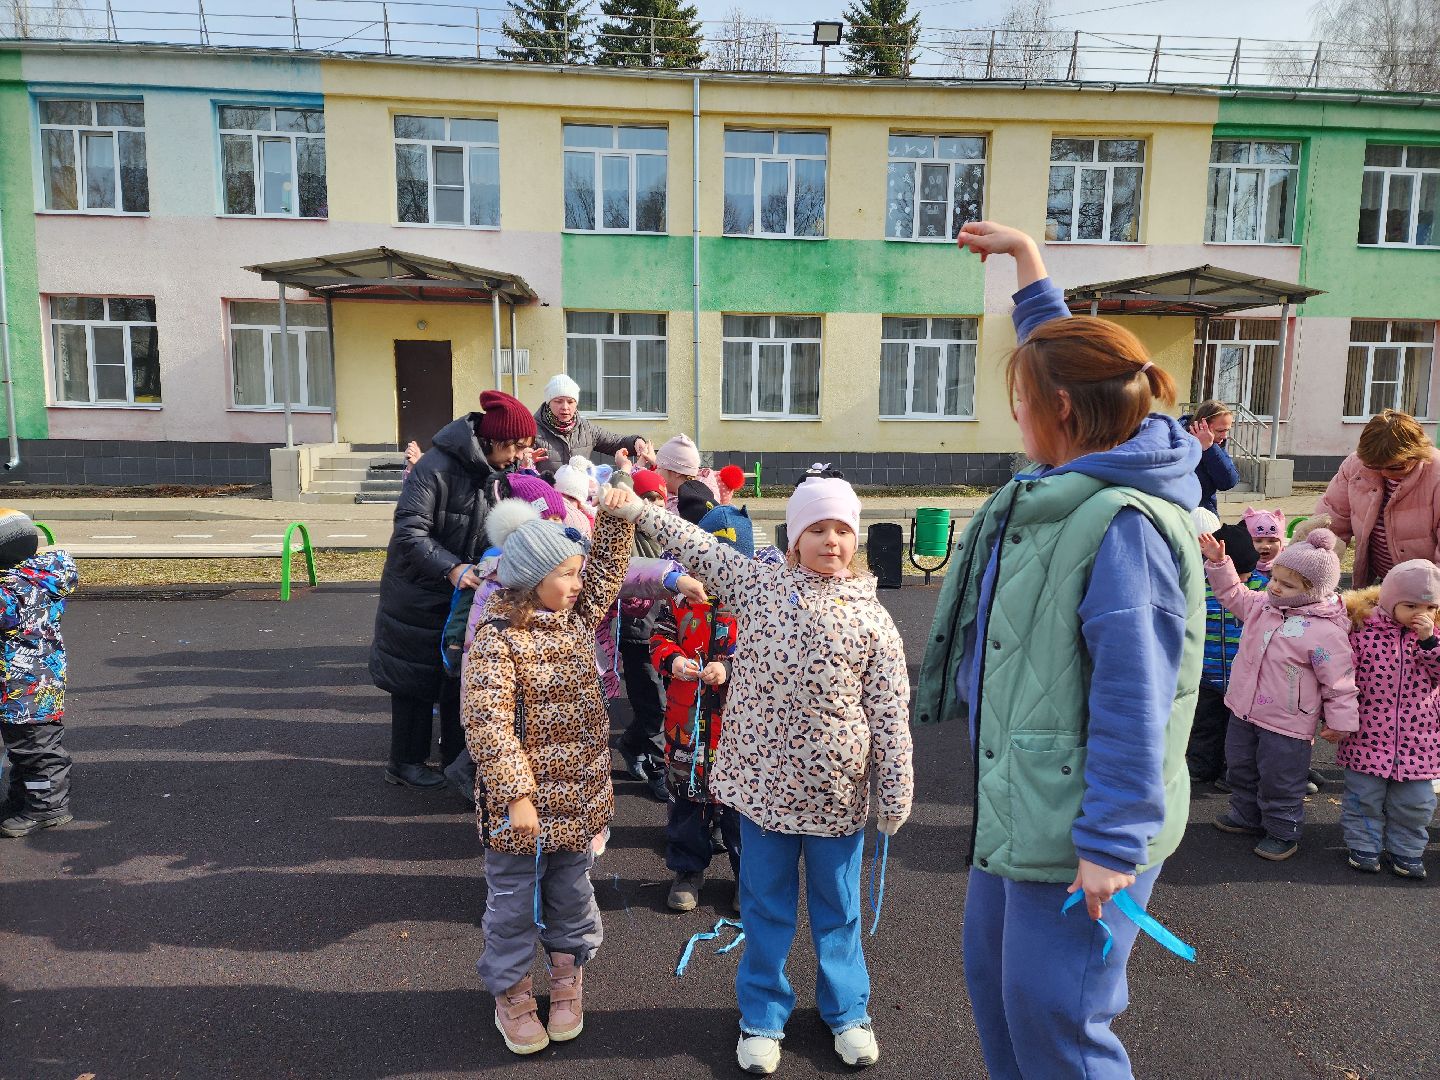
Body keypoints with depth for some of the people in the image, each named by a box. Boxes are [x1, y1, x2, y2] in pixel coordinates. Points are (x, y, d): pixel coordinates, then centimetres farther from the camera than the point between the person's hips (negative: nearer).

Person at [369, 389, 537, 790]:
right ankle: (404, 763, 23)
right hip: (420, 592, -6)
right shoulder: (438, 466, -24)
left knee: (459, 674, 13)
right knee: (415, 677, 7)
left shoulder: (496, 472, 0)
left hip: (465, 591, 6)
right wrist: (451, 568, -37)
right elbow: (409, 531, -27)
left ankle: (456, 754, 28)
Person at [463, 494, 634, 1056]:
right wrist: (517, 794, -26)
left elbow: (608, 568, 11)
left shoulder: (577, 616, 1)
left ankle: (566, 975, 43)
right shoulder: (497, 639, -21)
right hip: (523, 801, -6)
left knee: (572, 893, 21)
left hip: (578, 797, 6)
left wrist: (617, 515, -5)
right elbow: (486, 723, -25)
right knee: (514, 902, 13)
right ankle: (511, 994, 35)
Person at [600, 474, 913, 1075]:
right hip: (764, 777, 1)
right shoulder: (757, 585, -1)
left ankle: (846, 1010, 40)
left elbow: (890, 713, -4)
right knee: (766, 902, 15)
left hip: (836, 788, 0)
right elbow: (699, 548, 3)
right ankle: (762, 1015, 35)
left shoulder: (871, 618, -4)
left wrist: (896, 794, -3)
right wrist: (637, 509, -2)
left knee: (837, 904, 18)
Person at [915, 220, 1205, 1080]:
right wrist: (1025, 256, 27)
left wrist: (1111, 843, -21)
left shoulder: (1123, 528, -24)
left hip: (1076, 827, -10)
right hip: (1018, 802, 10)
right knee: (993, 974, 21)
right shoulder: (1073, 486, 3)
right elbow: (1064, 358, 21)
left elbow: (1134, 702, -25)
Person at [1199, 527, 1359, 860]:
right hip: (1245, 712, 7)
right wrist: (1217, 562, 6)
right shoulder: (1262, 606, -2)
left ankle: (1282, 832, 29)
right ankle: (1246, 815, 44)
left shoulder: (1325, 631, -21)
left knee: (1279, 782, 8)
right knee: (1240, 769, 23)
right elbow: (1233, 594, 17)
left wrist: (1339, 720, -10)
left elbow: (1338, 680, -15)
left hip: (1287, 725, -7)